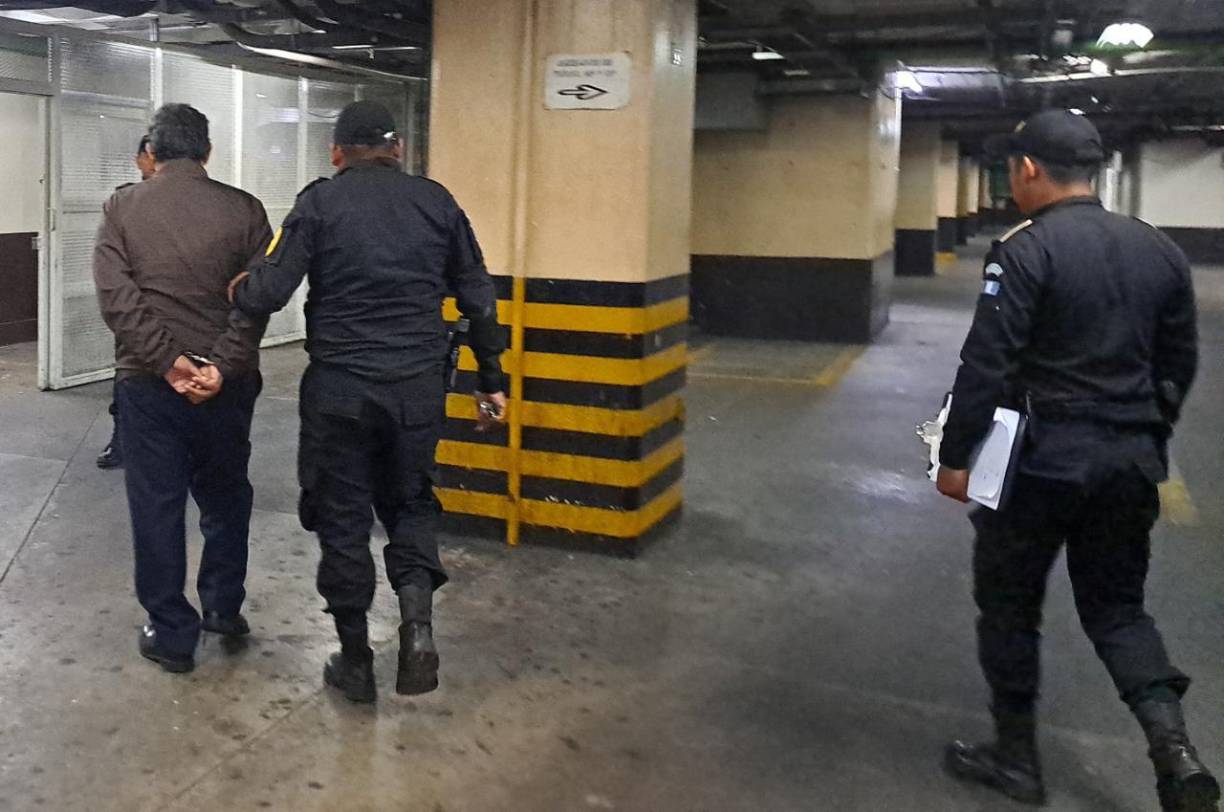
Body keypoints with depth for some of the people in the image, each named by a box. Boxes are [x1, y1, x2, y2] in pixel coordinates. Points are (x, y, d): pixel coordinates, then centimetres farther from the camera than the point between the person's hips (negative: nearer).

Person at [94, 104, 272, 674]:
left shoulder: (122, 208, 1)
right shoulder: (242, 209, -1)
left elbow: (115, 295, -11)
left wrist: (167, 360, -14)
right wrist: (222, 366, -15)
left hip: (147, 383, 0)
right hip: (226, 384, 1)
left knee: (156, 507, 8)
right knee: (225, 497, 19)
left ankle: (172, 635, 15)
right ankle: (224, 607, 29)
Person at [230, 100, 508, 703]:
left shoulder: (320, 202, -2)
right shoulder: (436, 202, 6)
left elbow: (268, 294, -9)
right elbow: (479, 300, 6)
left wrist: (237, 290, 13)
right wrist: (491, 380, 14)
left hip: (339, 388, -2)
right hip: (419, 387, 2)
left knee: (343, 517, 11)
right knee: (409, 501, 20)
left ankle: (355, 660, 19)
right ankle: (417, 612, -3)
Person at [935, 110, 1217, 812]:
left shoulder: (1026, 251, -13)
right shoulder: (1160, 250, 7)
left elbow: (986, 364, -17)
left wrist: (956, 456, -9)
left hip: (1043, 457, -6)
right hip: (1132, 460, 6)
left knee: (1009, 605, 11)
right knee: (1117, 605, 19)